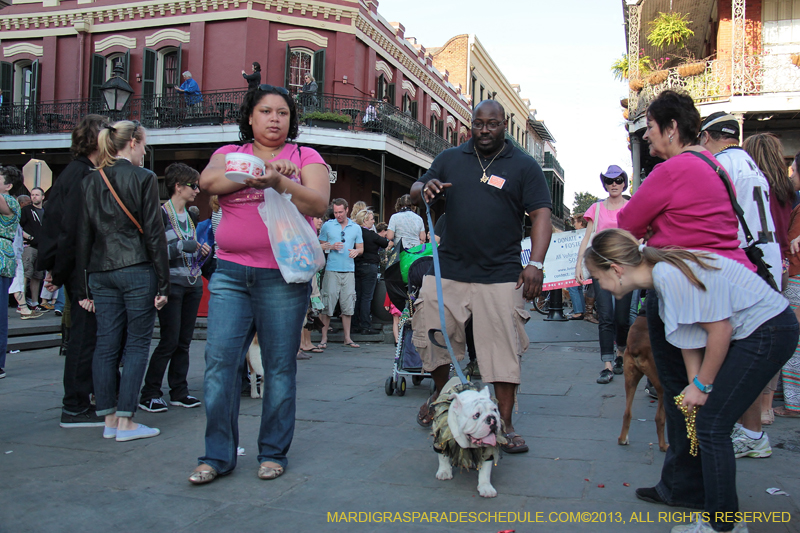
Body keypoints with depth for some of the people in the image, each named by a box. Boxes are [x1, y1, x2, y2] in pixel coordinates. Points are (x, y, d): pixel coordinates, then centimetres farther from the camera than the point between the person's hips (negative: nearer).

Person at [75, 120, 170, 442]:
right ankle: (125, 422, 2)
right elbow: (154, 234, -8)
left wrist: (82, 288, 12)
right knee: (137, 344, 2)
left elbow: (83, 237, 9)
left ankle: (109, 420, 15)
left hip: (100, 272, 6)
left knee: (106, 344, 9)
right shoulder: (144, 178, -5)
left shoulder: (90, 182, 10)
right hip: (137, 270, -5)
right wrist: (163, 284, -6)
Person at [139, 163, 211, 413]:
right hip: (172, 284, -7)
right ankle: (149, 394, 3)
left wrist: (203, 251, 5)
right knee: (169, 341, -8)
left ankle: (179, 391, 16)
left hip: (193, 284, 7)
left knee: (184, 341, 8)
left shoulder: (191, 216, 16)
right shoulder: (161, 214, -7)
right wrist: (183, 245, -21)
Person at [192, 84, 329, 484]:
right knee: (220, 361, -3)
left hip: (283, 275, -2)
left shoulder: (305, 157, 10)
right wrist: (257, 172, -13)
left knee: (280, 366, 2)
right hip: (230, 272, 2)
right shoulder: (230, 153, 16)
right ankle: (218, 455, 9)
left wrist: (278, 181, -19)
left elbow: (318, 204, -5)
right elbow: (208, 181, -5)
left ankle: (273, 452, 16)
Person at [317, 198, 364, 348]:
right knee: (327, 304, -5)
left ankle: (347, 338, 12)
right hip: (332, 270, -2)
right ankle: (324, 338, 4)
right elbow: (320, 246, 9)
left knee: (348, 305, 4)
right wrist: (331, 247, -10)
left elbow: (361, 248, 14)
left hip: (349, 270, 2)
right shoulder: (327, 226, 6)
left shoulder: (356, 228, 12)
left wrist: (356, 251, -8)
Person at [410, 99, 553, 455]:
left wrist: (535, 263, -14)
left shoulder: (524, 166, 4)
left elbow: (541, 216, -1)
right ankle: (441, 393, 35)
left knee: (504, 349, -3)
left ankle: (505, 425, 10)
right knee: (432, 336, 6)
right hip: (447, 269, 3)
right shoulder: (449, 159, 12)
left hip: (500, 276, -2)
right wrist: (424, 190, -10)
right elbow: (415, 191, 16)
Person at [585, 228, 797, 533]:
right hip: (745, 332, 10)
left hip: (769, 332, -10)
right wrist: (694, 384, -2)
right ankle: (694, 494, 31)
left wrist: (702, 385, -12)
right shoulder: (657, 273, 2)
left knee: (711, 425, -7)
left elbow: (720, 329, -23)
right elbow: (688, 337, 5)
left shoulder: (670, 275, -27)